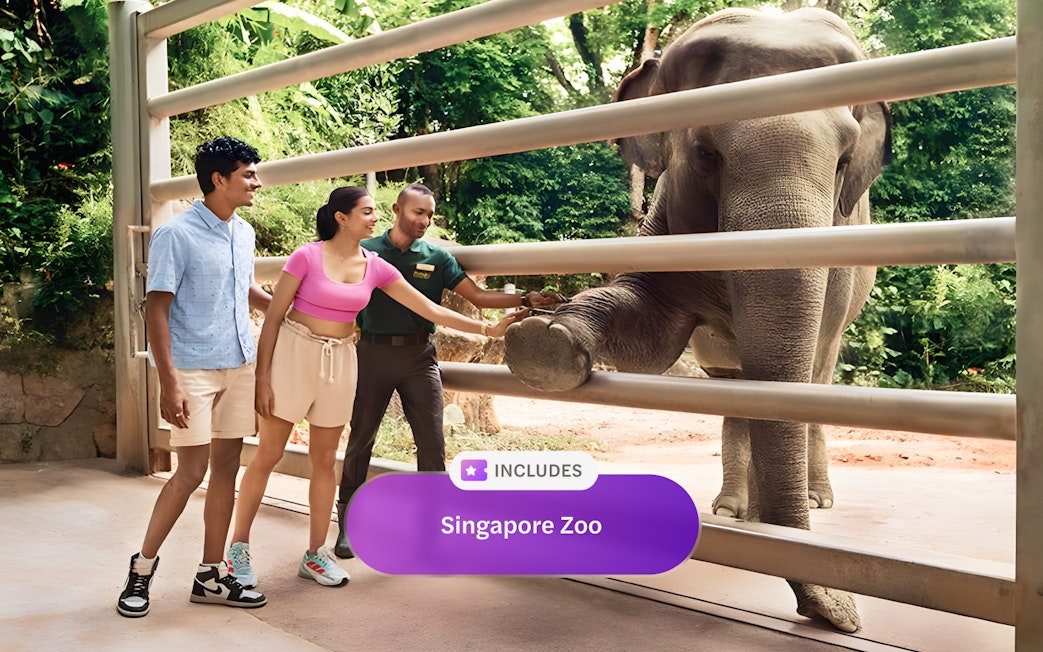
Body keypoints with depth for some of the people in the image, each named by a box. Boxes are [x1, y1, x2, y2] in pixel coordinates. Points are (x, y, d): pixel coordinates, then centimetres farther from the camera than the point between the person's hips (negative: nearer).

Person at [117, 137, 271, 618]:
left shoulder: (244, 233, 10)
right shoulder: (176, 234, -12)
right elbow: (157, 310, -14)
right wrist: (168, 384, -20)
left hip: (240, 366, 7)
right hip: (192, 370, -7)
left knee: (226, 468, 8)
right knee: (191, 472, -5)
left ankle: (211, 576, 17)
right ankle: (143, 568, 16)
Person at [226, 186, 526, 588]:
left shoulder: (375, 268, 1)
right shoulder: (307, 257, -11)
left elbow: (430, 309, 4)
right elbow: (273, 317, -8)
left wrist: (489, 329, 0)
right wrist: (262, 377, -10)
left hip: (339, 361, 5)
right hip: (295, 353, -4)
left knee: (324, 460, 10)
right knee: (268, 454, 2)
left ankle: (315, 554, 21)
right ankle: (238, 547, 17)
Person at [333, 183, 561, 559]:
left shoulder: (436, 258, 7)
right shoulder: (366, 252, 2)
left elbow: (478, 296, 2)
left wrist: (525, 300, -10)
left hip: (418, 355, 2)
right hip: (373, 353, -1)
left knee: (432, 443, -2)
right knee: (360, 441, 7)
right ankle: (347, 523, 21)